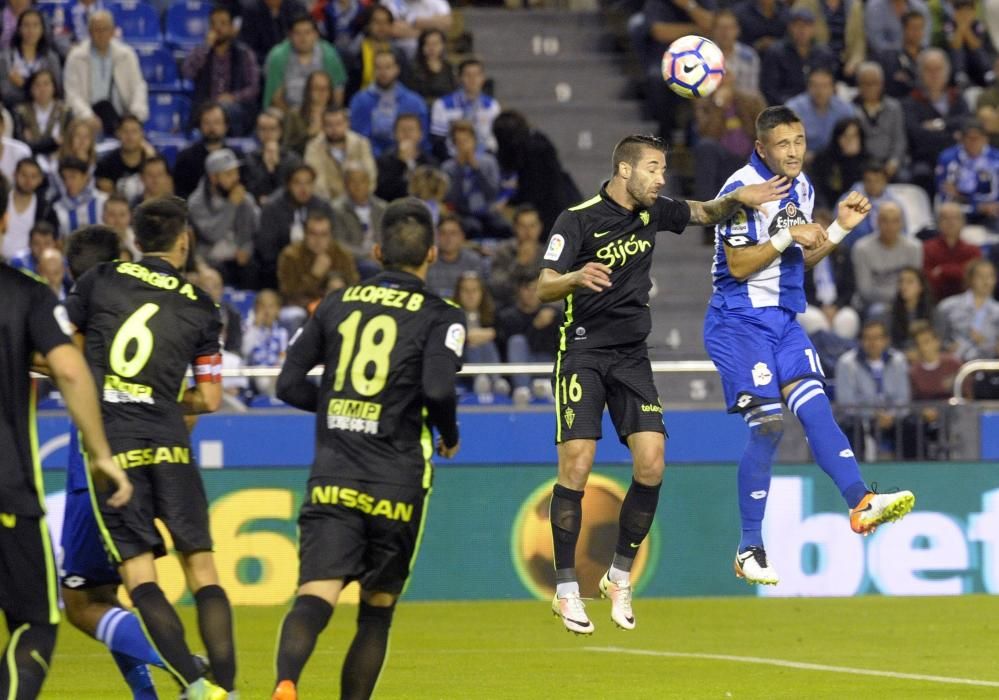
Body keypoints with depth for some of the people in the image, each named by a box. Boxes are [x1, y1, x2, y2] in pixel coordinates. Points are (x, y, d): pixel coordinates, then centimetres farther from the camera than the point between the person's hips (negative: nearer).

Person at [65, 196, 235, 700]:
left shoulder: (99, 281, 4)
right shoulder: (199, 308, 7)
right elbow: (209, 399, 9)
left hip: (109, 446, -1)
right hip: (168, 445, 1)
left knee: (138, 577, -2)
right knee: (202, 570, 6)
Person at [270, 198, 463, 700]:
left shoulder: (338, 303, 12)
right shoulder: (440, 317, 1)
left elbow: (289, 384, 12)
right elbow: (437, 389, -15)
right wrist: (449, 435, 5)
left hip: (331, 481, 2)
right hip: (396, 486, -2)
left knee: (314, 598, -12)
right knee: (377, 612, 13)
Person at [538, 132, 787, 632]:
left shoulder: (652, 213, 7)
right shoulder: (577, 220, -11)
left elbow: (706, 214, 25)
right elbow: (543, 289, -17)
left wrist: (737, 199, 4)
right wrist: (577, 278, -38)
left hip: (632, 357, 5)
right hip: (583, 352, -5)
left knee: (651, 464, -8)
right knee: (576, 466, -13)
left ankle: (620, 577, 8)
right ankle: (566, 590, -3)